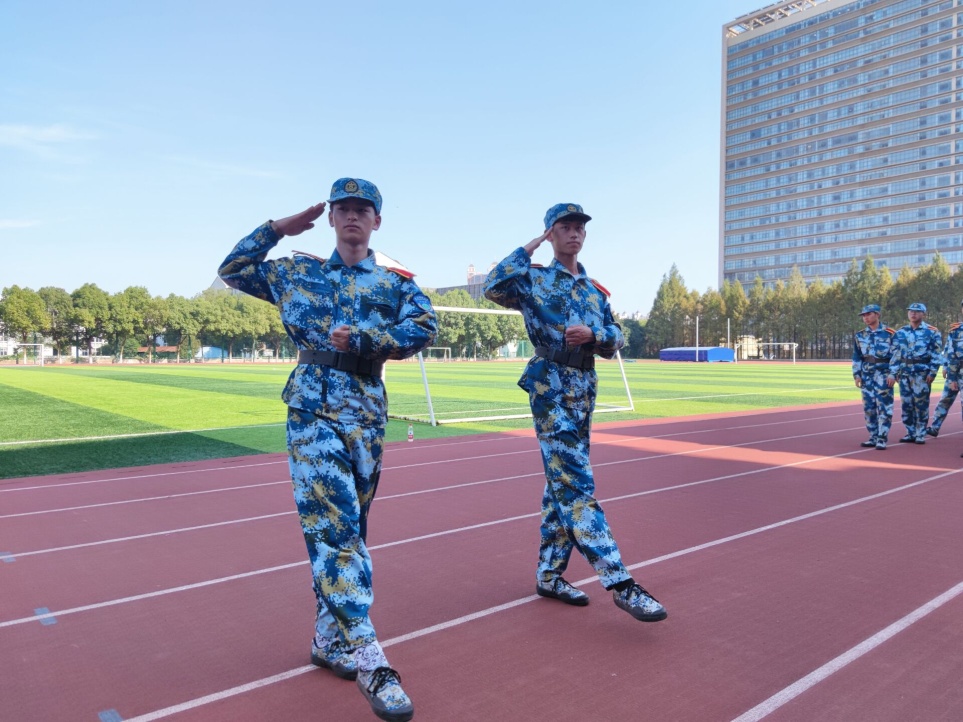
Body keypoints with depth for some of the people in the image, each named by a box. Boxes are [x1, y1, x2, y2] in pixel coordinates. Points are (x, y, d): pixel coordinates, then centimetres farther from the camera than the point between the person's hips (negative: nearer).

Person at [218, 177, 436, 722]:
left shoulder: (396, 280, 11)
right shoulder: (298, 272, 15)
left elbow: (425, 327, -4)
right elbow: (234, 270, 21)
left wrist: (360, 339, -13)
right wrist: (278, 228, 13)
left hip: (367, 411, 2)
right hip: (312, 406, -2)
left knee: (349, 527, 8)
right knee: (333, 525, -14)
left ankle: (330, 640, 23)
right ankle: (369, 660, -15)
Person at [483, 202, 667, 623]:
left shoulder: (594, 290, 18)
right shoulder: (533, 278, 1)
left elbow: (616, 339, 12)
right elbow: (494, 288, -19)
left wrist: (592, 334, -10)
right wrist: (529, 248, -11)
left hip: (585, 389, 7)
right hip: (551, 387, -7)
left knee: (562, 484, 11)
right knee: (577, 483, -12)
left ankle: (549, 575, 22)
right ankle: (620, 584, -13)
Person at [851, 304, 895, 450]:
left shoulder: (890, 333, 0)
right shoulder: (859, 336, 10)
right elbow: (856, 357, 12)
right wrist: (856, 375, 4)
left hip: (884, 373, -4)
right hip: (867, 374, 4)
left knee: (884, 406, -6)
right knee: (868, 407, 7)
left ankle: (882, 439, -2)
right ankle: (873, 437, 16)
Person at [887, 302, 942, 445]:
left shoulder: (932, 331, 0)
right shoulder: (900, 333, 10)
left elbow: (937, 354, -3)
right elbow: (895, 354, 8)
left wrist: (932, 373, -11)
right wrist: (892, 373, 0)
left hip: (922, 373, -4)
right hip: (904, 373, 4)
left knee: (921, 403, -2)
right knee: (906, 404, 7)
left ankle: (920, 434, 7)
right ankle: (911, 433, 17)